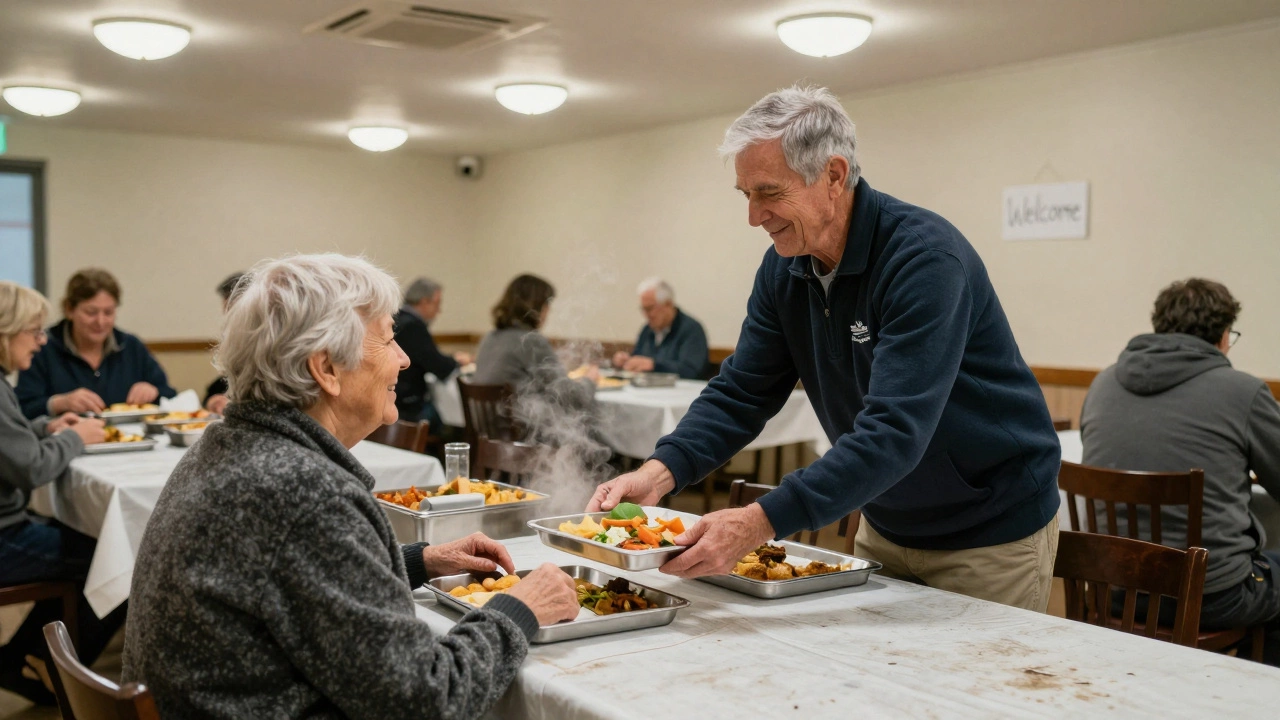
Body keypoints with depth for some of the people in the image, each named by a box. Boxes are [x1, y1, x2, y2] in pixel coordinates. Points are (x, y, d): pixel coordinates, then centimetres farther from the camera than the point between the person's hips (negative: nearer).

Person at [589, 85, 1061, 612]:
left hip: (993, 534, -6)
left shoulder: (925, 260, -29)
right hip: (886, 526, 7)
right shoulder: (784, 269, -5)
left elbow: (894, 433, -37)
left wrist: (763, 522, -46)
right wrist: (660, 472, -22)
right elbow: (742, 392, -4)